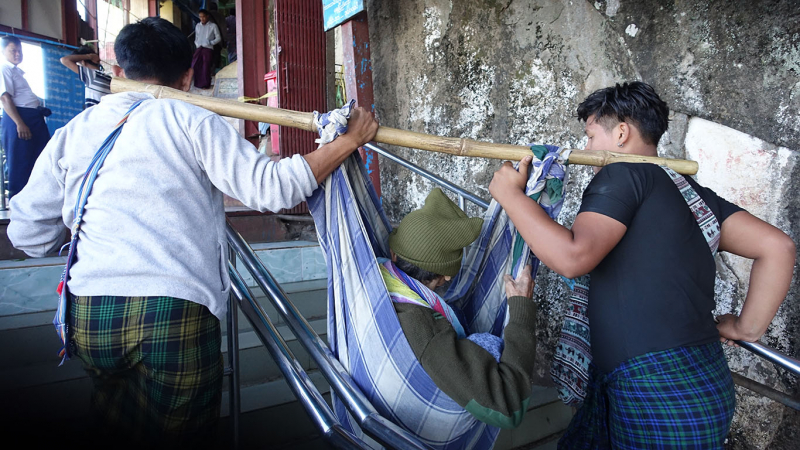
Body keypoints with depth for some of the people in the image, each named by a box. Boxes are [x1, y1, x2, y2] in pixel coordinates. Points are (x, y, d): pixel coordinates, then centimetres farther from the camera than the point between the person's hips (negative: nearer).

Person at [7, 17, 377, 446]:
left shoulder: (70, 134, 13)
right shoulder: (191, 122, 1)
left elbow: (27, 236, 14)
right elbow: (270, 187, -8)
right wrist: (347, 141, -1)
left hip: (88, 317, 5)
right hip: (177, 312, -4)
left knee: (114, 429, 28)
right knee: (178, 433, 15)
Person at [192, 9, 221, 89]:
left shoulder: (213, 26, 4)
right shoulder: (197, 26, 17)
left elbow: (218, 38, 1)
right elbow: (196, 38, 24)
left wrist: (210, 43, -9)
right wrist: (197, 44, 4)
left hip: (208, 48, -4)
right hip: (199, 48, 4)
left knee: (206, 67, -6)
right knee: (194, 65, -7)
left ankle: (205, 85, 4)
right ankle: (197, 83, 3)